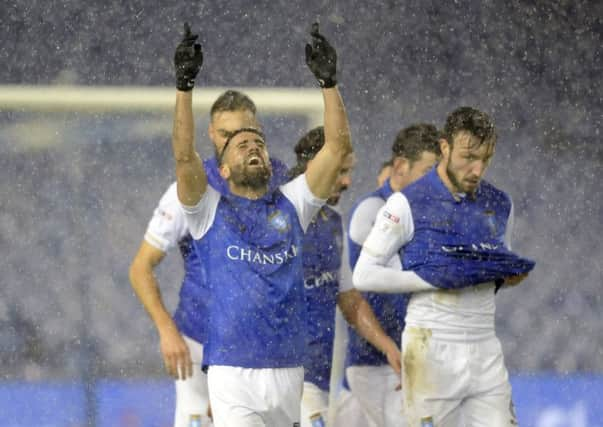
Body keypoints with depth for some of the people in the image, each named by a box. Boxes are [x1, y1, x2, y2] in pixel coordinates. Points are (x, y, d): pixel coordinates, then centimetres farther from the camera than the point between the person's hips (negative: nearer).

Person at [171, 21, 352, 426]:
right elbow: (184, 156, -9)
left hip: (289, 372, 4)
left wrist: (329, 80, -3)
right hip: (233, 373, -3)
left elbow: (338, 148, 5)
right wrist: (185, 84, -18)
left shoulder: (292, 204, 14)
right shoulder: (210, 210, 7)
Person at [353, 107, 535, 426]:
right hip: (433, 349, -5)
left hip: (485, 350, 5)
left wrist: (511, 275, 1)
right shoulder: (407, 205, -6)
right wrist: (434, 278, -16)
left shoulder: (499, 205, 11)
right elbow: (364, 275, -7)